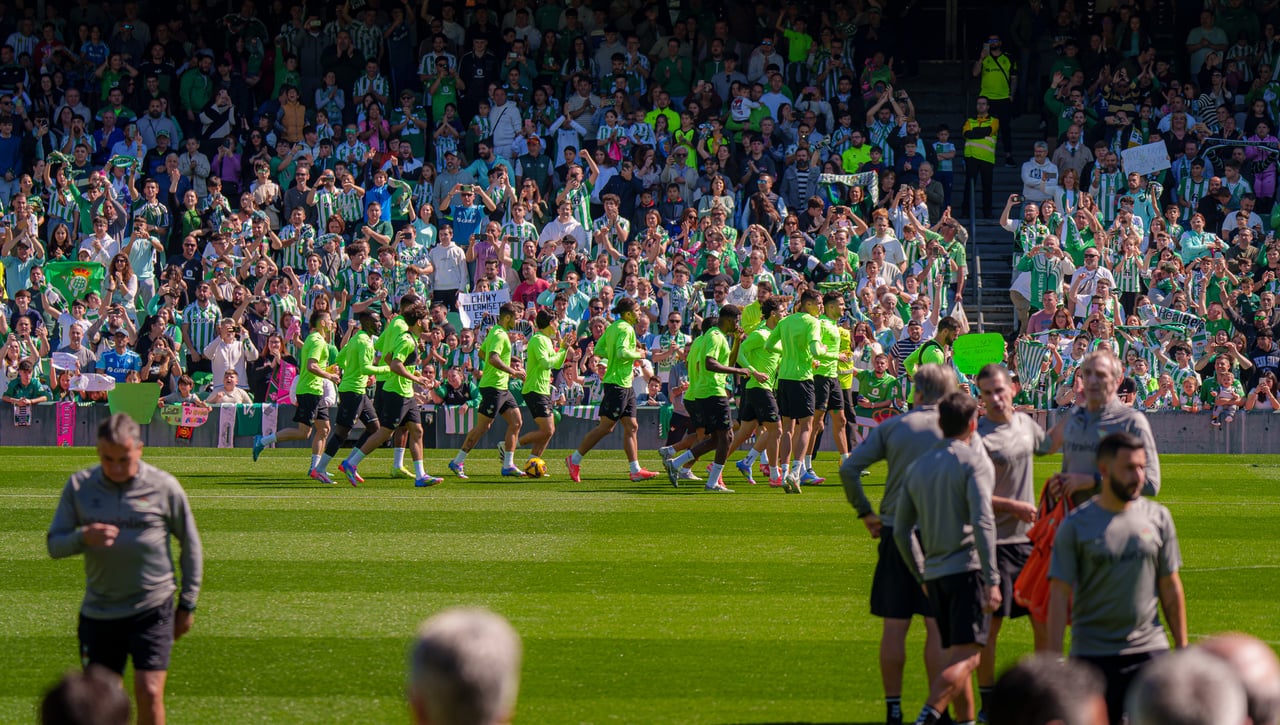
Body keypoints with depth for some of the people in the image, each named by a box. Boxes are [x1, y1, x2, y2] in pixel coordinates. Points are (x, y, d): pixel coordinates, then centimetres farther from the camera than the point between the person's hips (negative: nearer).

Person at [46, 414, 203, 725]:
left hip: (153, 609, -3)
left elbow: (190, 545, 6)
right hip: (98, 613, 3)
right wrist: (83, 537, -22)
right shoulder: (79, 486, 0)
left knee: (149, 693, -12)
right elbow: (54, 544, 1)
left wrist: (187, 604, 6)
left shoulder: (164, 486, -5)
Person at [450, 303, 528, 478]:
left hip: (502, 387, 10)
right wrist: (513, 371, -26)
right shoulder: (499, 335, -17)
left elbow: (482, 353, 26)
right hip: (493, 386, -10)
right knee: (482, 426, -6)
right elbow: (493, 359, -31)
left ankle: (508, 465, 9)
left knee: (516, 422, 7)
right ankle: (458, 462, 2)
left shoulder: (494, 332, 14)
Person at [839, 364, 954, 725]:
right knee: (937, 625, 3)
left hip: (895, 532, 1)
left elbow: (849, 468, -3)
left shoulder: (892, 427, 3)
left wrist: (865, 512, 5)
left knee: (894, 624, 6)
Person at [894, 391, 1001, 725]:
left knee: (954, 656, 16)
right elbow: (982, 522, -16)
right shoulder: (974, 461, -5)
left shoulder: (918, 466, 14)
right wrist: (992, 580, -17)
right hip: (968, 569, -7)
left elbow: (901, 531, 15)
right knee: (965, 657, -11)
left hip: (934, 572, 7)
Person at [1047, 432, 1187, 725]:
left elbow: (1170, 588, 11)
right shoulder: (1075, 526, -3)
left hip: (1149, 649, 2)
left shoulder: (1157, 517, 4)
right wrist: (1054, 660, -9)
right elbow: (1059, 593, -4)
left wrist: (1182, 649, 10)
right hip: (1093, 654, -2)